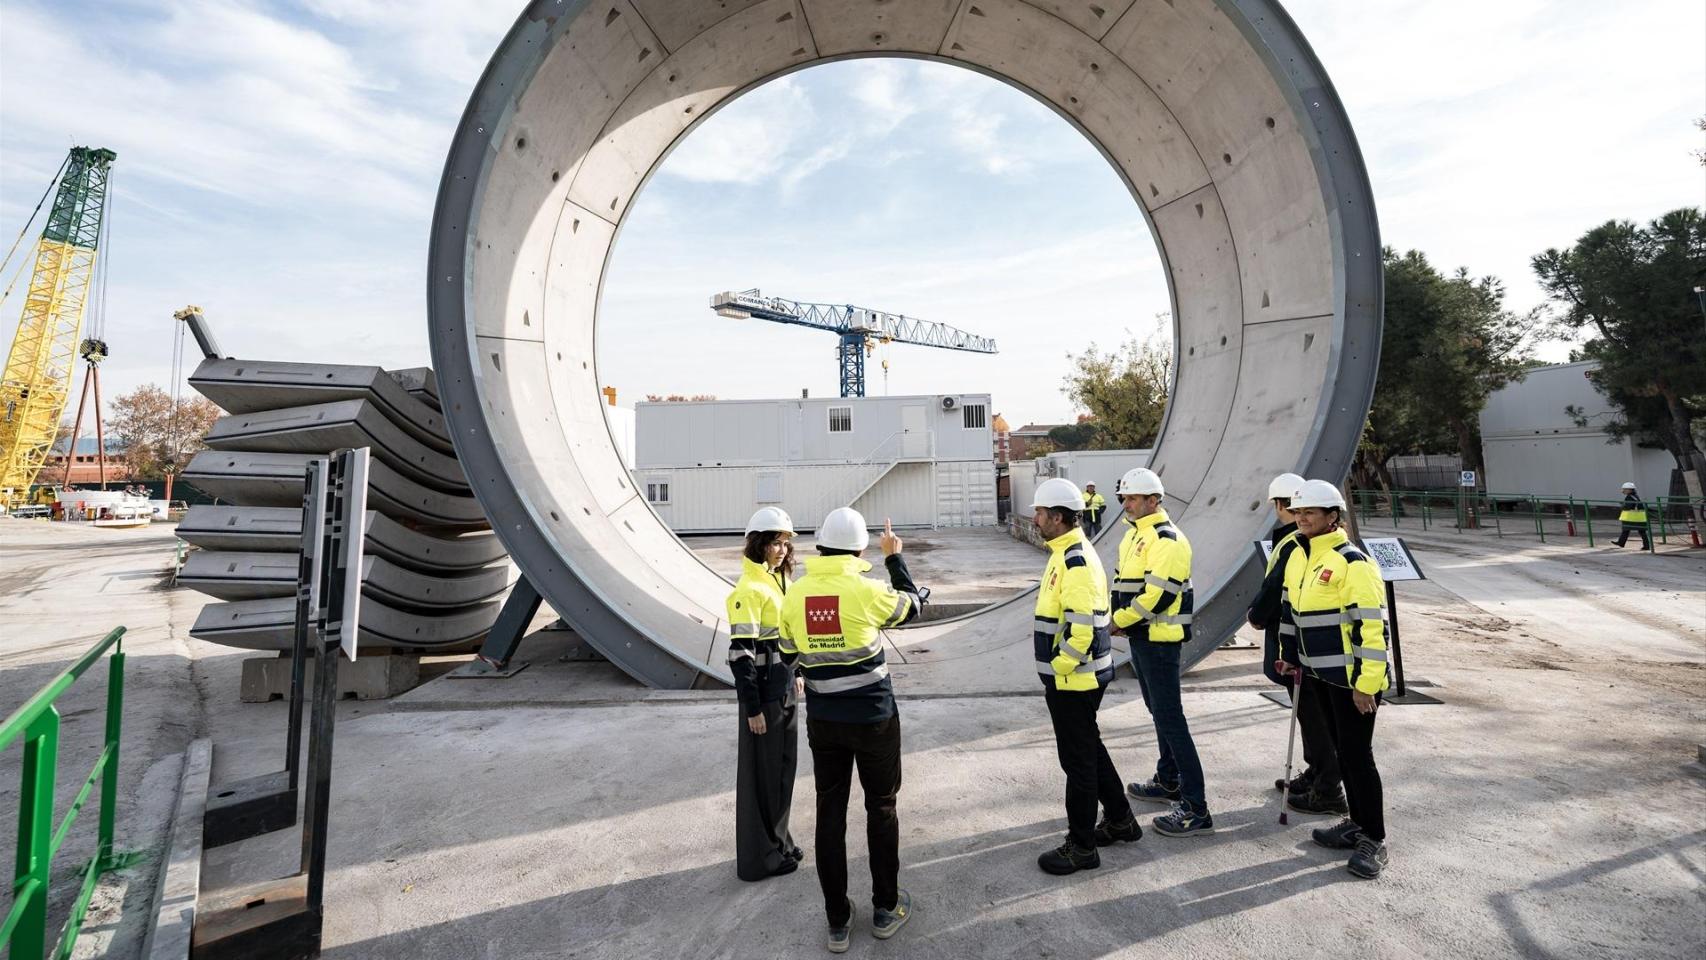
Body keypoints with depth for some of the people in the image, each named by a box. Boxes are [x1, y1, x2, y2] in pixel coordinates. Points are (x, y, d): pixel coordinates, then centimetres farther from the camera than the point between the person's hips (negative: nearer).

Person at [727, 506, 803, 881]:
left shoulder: (778, 580, 9)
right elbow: (740, 652, -21)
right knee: (762, 773, 6)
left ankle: (778, 841, 35)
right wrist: (752, 707, -20)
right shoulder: (749, 589, -19)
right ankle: (759, 857, 22)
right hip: (764, 694, -8)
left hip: (785, 688, 8)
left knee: (784, 767, 18)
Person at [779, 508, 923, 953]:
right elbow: (912, 605, 3)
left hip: (823, 720, 3)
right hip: (873, 717, -3)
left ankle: (838, 921, 23)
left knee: (830, 813, 13)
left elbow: (789, 655, 6)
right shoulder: (867, 591, -18)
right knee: (881, 807, 16)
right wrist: (895, 558, 14)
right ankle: (885, 908, 29)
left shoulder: (795, 595, -7)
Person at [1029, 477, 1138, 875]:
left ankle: (1081, 846, 19)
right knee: (1090, 749, 23)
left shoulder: (1076, 561, -23)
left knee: (1078, 759, 4)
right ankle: (1120, 820, 39)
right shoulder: (1066, 553, 9)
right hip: (1075, 678, 10)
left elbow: (1083, 628, -28)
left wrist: (1058, 668, -16)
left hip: (1073, 680, -10)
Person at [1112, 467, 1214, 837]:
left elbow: (1155, 595, -24)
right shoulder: (1134, 535, 13)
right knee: (1159, 712, 20)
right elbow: (1122, 584, 16)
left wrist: (1118, 621, -13)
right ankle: (1168, 782, 36)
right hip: (1141, 638, 10)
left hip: (1159, 640, -10)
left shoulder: (1167, 541, -18)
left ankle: (1195, 809, -1)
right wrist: (1120, 621, -1)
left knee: (1170, 719, -7)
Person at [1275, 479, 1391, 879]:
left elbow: (1373, 626, -20)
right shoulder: (1298, 557, 7)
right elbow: (1293, 609, 18)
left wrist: (1367, 683, -21)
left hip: (1352, 678, -8)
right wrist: (1289, 654, 19)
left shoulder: (1353, 562, -18)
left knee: (1357, 754, 0)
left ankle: (1374, 840, 15)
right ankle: (1357, 822, 32)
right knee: (1341, 749, 17)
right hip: (1320, 674, 8)